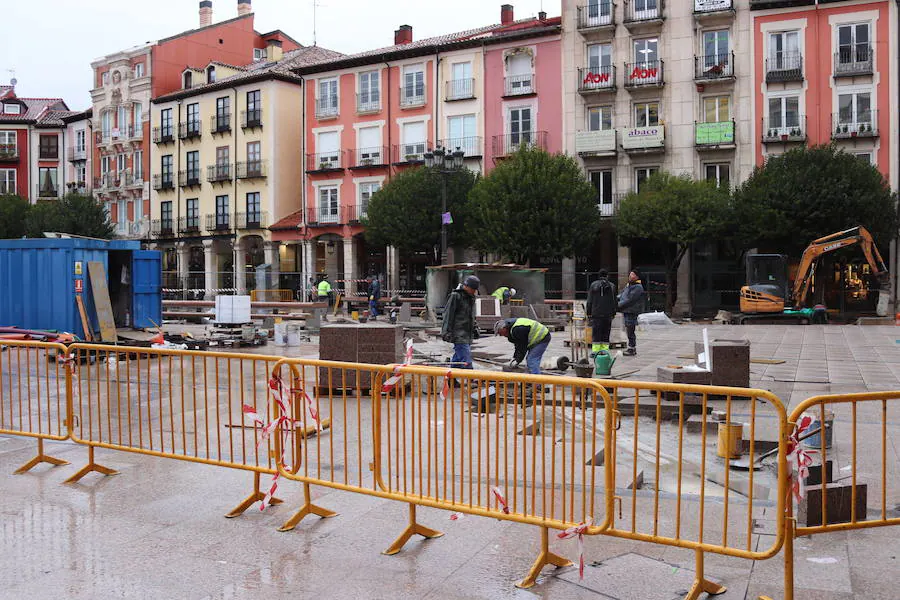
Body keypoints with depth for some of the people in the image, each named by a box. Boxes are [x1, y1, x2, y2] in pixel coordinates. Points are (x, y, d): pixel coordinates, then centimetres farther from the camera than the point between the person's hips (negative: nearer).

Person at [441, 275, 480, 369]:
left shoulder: (471, 298, 18)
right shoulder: (455, 296, -9)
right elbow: (448, 314, -11)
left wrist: (474, 329, 21)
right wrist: (447, 332, -15)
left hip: (468, 335, 8)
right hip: (459, 336, -8)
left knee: (457, 360, 15)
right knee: (466, 362, -14)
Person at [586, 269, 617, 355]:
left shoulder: (593, 285, 0)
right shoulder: (612, 286, 5)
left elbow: (589, 301, 1)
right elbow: (614, 301, 9)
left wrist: (589, 313, 6)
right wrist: (613, 313, 15)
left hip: (596, 313, -1)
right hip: (608, 314, 2)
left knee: (596, 333, 0)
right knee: (606, 333, 7)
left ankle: (595, 350, -4)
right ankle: (605, 350, 7)